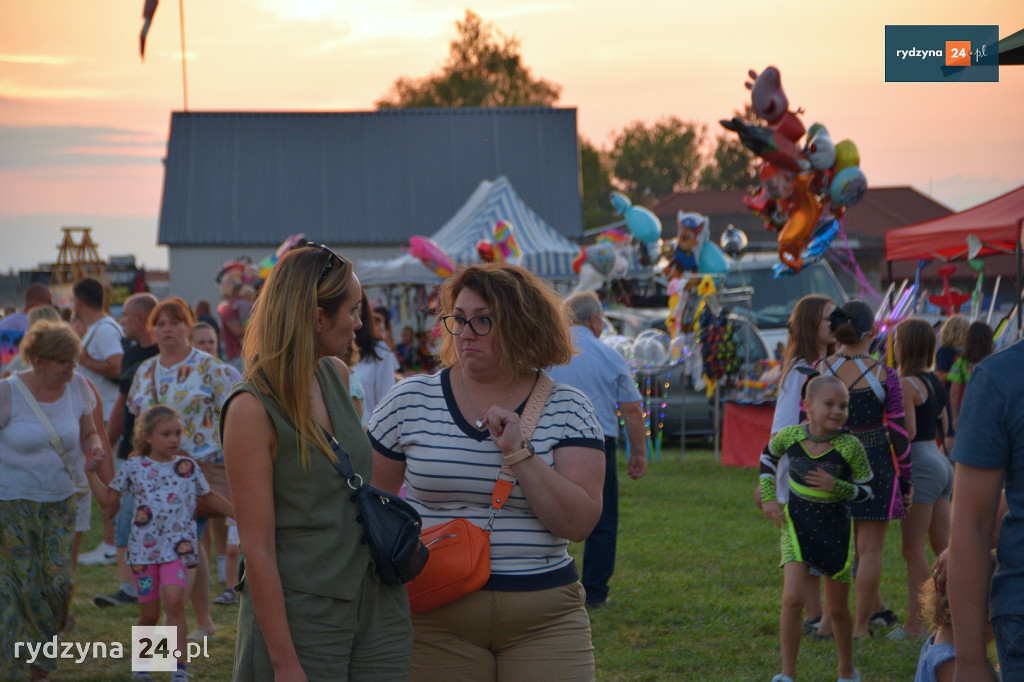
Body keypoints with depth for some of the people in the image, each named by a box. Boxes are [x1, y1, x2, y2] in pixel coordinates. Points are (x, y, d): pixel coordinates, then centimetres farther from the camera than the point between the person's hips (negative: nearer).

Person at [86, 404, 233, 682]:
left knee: (174, 600, -21)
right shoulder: (134, 468, 3)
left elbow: (210, 497, 19)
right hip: (144, 549, 1)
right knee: (149, 612, 7)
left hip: (177, 547, -1)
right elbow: (108, 498, 10)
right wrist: (92, 473, 0)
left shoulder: (187, 467, 6)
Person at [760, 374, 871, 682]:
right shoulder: (791, 436, -12)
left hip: (835, 528, 0)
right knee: (792, 599, -16)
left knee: (837, 609, 12)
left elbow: (866, 489, -6)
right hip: (797, 524, 1)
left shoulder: (849, 446, -18)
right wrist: (768, 497, 2)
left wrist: (836, 487, -24)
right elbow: (769, 455, 11)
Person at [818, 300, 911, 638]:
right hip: (876, 463, -3)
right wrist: (906, 480, 3)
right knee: (870, 548, 6)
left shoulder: (818, 370, -5)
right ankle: (860, 626, 9)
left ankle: (876, 608, 29)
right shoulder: (884, 375, -12)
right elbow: (897, 433, -8)